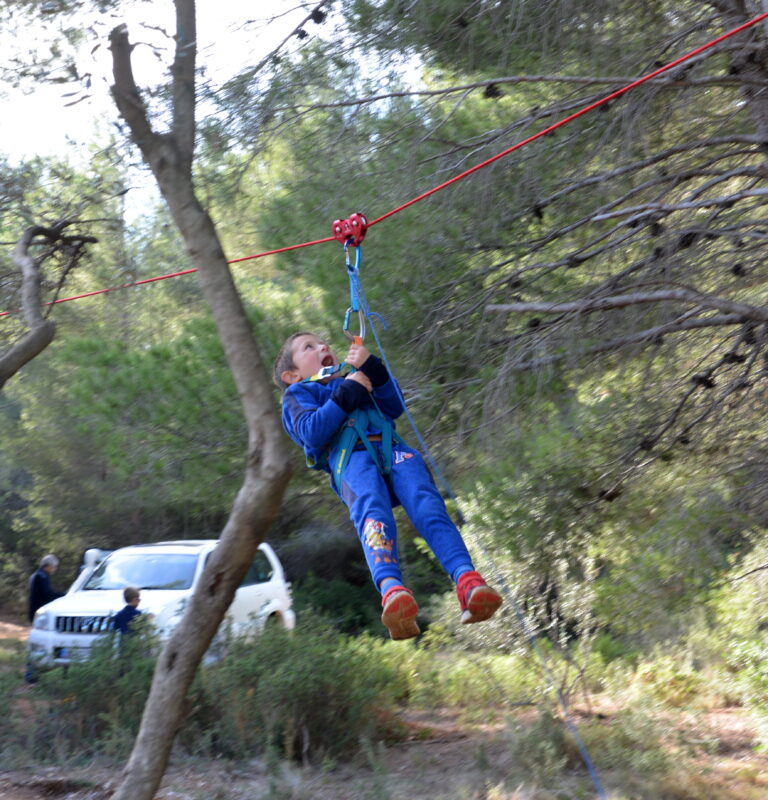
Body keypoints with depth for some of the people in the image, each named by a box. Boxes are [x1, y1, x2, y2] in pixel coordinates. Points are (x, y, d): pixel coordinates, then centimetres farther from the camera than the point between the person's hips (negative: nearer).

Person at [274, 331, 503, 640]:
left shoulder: (354, 377, 43)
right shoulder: (299, 394, 31)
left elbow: (395, 406, 22)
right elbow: (312, 432, 6)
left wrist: (372, 368, 9)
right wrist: (348, 393, 4)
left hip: (392, 449, 3)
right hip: (350, 458, -3)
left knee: (426, 501, -29)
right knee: (372, 509, -36)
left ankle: (467, 581, -51)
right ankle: (391, 591, -62)